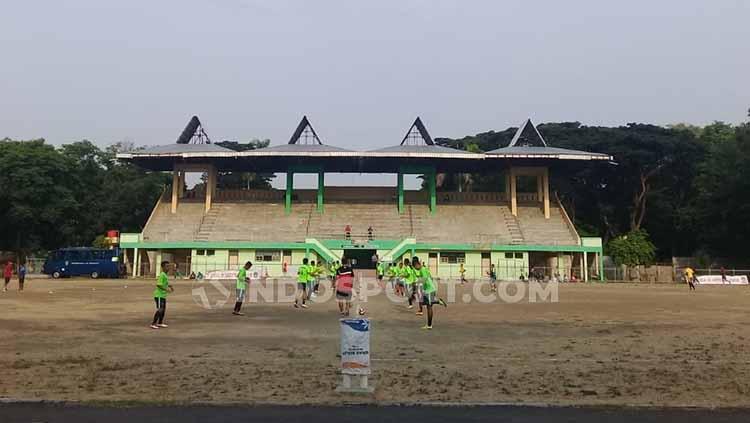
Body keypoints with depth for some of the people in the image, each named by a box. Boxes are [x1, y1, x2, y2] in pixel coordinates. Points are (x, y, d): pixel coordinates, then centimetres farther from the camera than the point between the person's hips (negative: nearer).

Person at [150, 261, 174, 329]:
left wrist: (170, 286, 14)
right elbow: (158, 285, -25)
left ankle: (160, 323, 24)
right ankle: (153, 323, -6)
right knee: (160, 309, -10)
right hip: (159, 295, -10)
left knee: (163, 309, 14)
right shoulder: (162, 275, -18)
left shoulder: (165, 275, 12)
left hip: (163, 295, 10)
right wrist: (166, 289, -28)